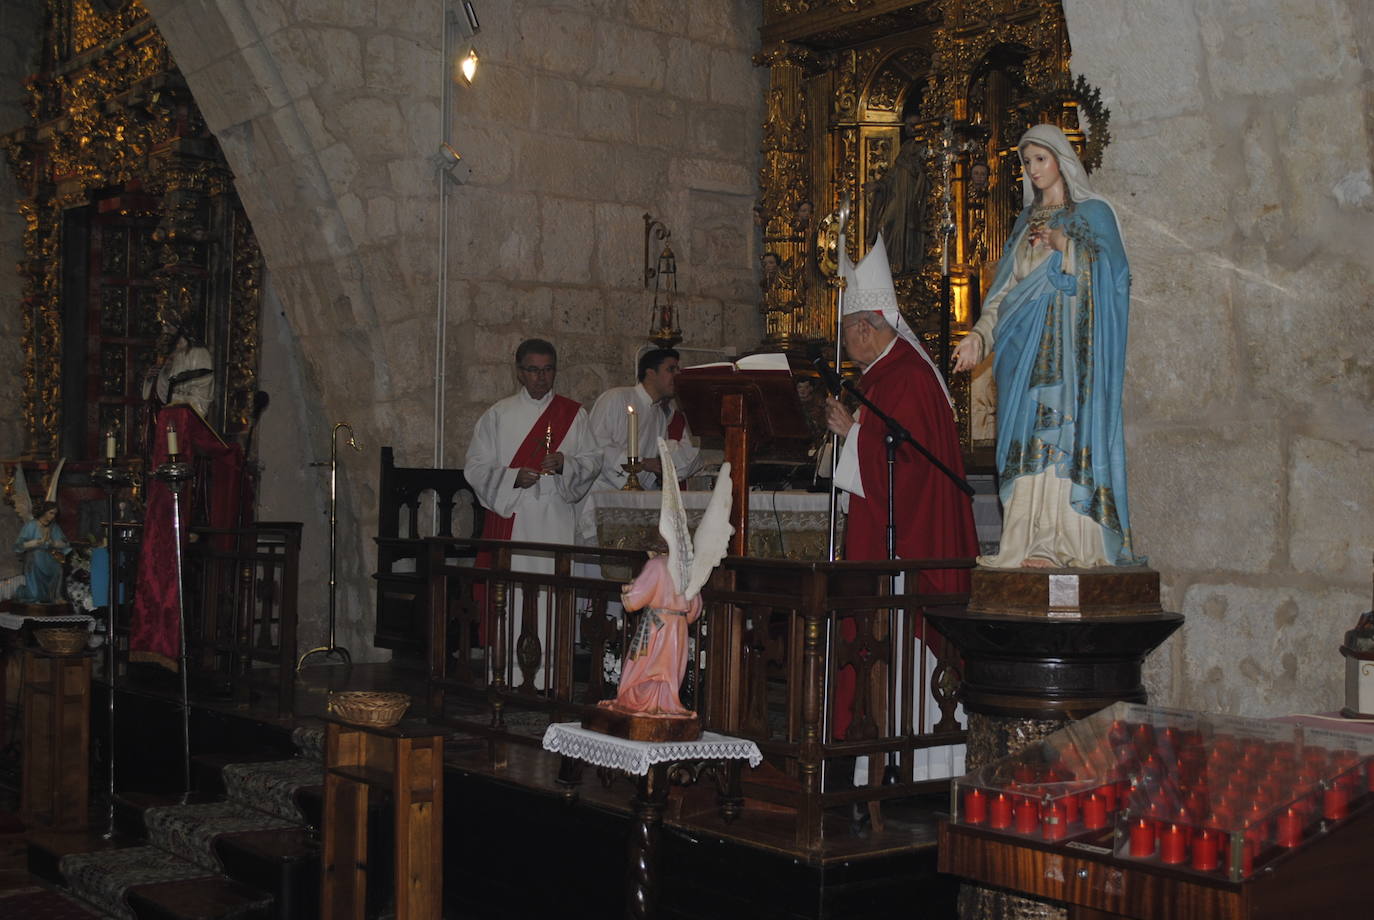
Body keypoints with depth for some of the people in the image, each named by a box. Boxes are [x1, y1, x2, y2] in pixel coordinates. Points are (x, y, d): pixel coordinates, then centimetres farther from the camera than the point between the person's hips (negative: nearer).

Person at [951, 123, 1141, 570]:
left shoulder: (1093, 213, 5)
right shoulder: (1028, 222, 21)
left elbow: (1109, 276, -6)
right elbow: (1006, 288, 15)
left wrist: (1065, 245, -17)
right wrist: (979, 335, 2)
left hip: (1069, 344, -5)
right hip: (1025, 344, 5)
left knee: (1063, 430, -13)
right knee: (1028, 436, -1)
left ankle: (1062, 543, -15)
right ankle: (1031, 542, -3)